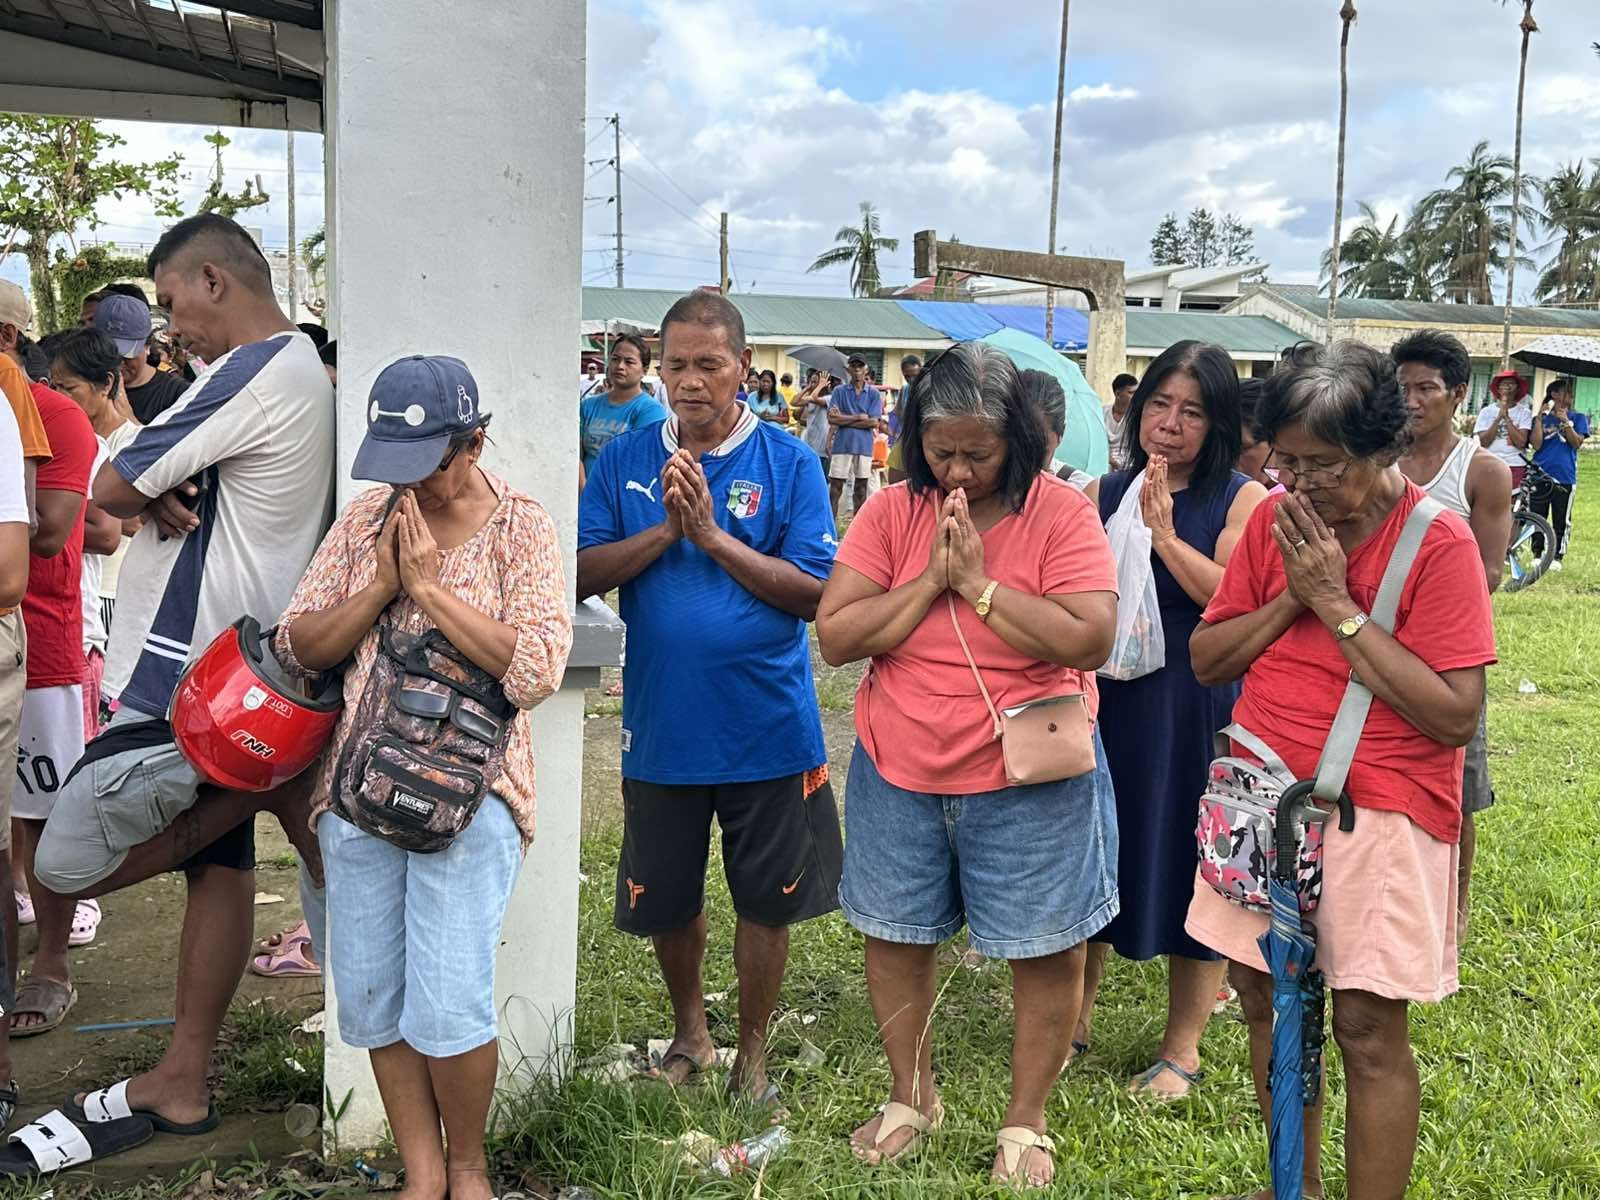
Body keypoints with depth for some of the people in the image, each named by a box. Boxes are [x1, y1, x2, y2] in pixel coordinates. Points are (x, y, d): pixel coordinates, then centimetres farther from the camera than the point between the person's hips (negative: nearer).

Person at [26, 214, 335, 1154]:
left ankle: (262, 792, 2)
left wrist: (149, 495, 7)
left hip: (192, 683, -10)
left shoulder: (252, 374, -19)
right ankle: (184, 1084, 19)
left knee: (66, 864, -4)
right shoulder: (307, 369, 13)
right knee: (221, 867, 12)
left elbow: (112, 490, -14)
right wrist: (169, 493, -6)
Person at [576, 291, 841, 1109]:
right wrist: (665, 530, -17)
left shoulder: (788, 462, -6)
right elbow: (582, 574, -4)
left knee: (766, 898, 10)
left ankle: (752, 1054, 31)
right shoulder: (626, 460, 2)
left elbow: (813, 591, -13)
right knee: (663, 897, 17)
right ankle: (689, 1031, 42)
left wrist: (712, 535, -19)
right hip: (661, 724, 3)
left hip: (766, 726, -2)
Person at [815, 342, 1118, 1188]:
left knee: (1046, 951, 8)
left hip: (1028, 777, -2)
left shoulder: (1061, 513, -11)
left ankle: (1025, 1119, 29)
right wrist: (930, 581, -19)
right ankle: (911, 1096, 38)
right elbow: (835, 637, -10)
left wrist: (979, 582, -22)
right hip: (899, 771, 3)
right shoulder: (891, 512, -4)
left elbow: (1090, 642, -21)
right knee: (894, 937, 15)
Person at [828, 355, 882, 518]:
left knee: (861, 487, 8)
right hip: (842, 445, -1)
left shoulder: (873, 393, 4)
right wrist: (859, 417, -9)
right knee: (835, 486, -1)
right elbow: (832, 418, -6)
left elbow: (874, 422, -6)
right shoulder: (839, 391, 4)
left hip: (864, 446, 1)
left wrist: (845, 419, -7)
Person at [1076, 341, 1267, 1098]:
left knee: (1188, 866, 7)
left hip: (1195, 714, -3)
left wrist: (1165, 535, -22)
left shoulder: (1242, 499, -5)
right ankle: (1074, 1019, 31)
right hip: (1106, 703, 3)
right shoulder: (1102, 494, 5)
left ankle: (1181, 1047, 24)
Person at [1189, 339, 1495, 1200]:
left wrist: (1338, 605, -21)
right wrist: (1290, 597, -13)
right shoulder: (1274, 522, 2)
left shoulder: (1439, 543, -13)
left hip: (1378, 811, -5)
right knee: (1262, 995, 14)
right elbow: (1206, 660, 3)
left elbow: (1456, 715, -20)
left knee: (1369, 1029, -1)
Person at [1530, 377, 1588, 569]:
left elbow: (1577, 444, -3)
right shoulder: (1541, 418, 9)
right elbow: (1536, 445, -3)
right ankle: (1538, 555, 13)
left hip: (1565, 477, 0)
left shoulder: (1577, 418, 9)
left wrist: (1566, 422, -15)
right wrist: (1540, 418, -8)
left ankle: (1557, 557, 10)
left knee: (1562, 520, 2)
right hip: (1540, 475, 0)